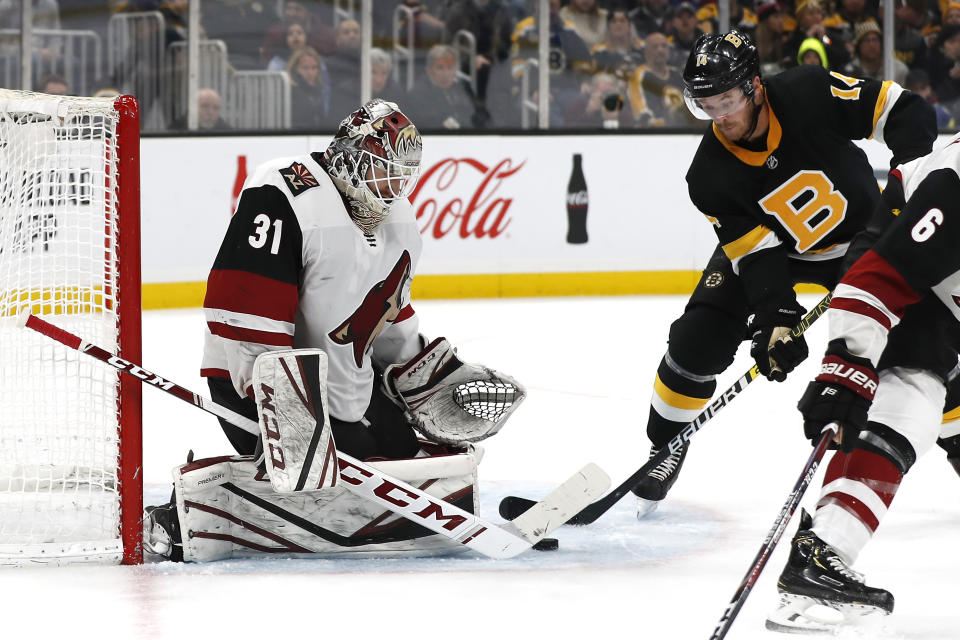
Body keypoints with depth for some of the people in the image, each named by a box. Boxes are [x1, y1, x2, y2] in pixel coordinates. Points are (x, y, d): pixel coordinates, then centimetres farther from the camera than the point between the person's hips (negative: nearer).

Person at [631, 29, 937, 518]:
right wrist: (774, 320, -37)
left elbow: (904, 111, -24)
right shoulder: (710, 176, -25)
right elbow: (755, 252, -25)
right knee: (697, 340, -12)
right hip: (768, 241, 1)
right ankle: (665, 450, 10)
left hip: (859, 233, -1)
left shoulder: (811, 94, -31)